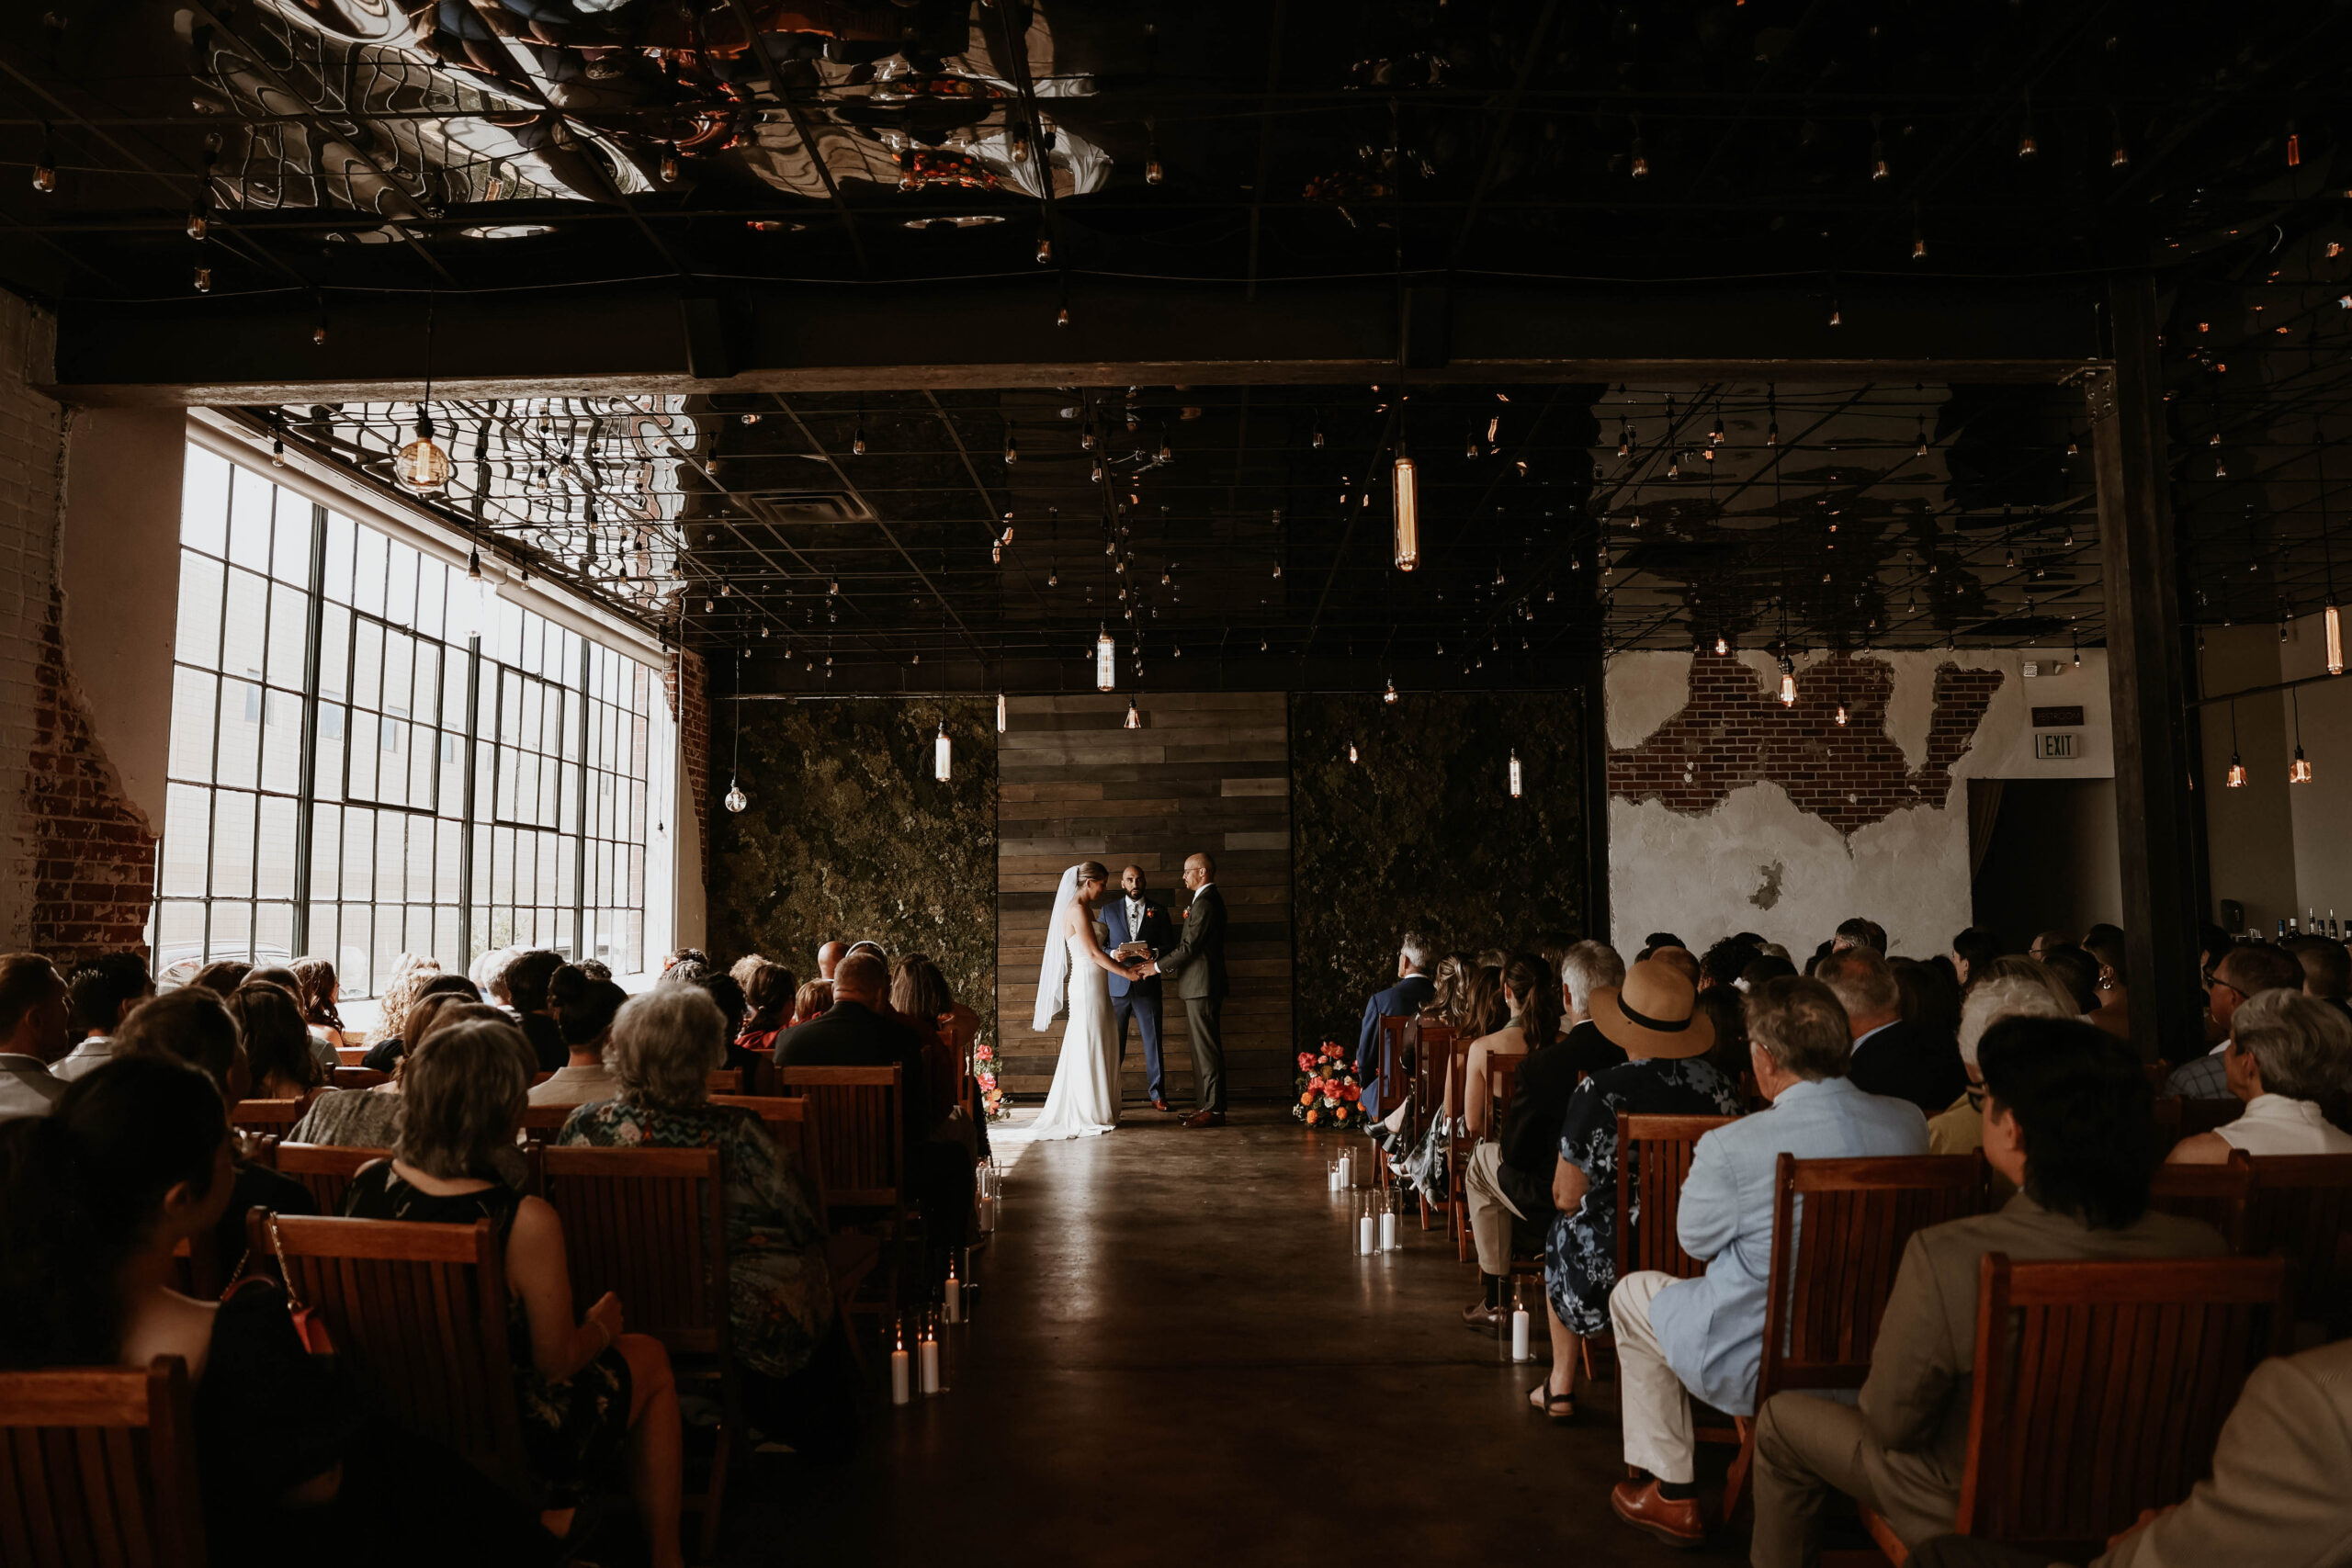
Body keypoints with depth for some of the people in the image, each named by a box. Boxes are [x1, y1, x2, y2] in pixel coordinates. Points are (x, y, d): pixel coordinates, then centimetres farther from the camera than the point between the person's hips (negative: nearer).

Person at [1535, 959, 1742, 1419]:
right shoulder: (1722, 1087, -8)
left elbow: (1567, 1197, -12)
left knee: (1562, 1233, 29)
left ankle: (1561, 1385, 37)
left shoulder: (1598, 1093, -19)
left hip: (1612, 1266, -3)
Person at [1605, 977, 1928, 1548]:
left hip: (1760, 1369, -6)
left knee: (1632, 1293, 21)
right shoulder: (1909, 1122, -9)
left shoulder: (1732, 1147, -25)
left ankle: (1672, 1493, 28)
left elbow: (1696, 1238, -6)